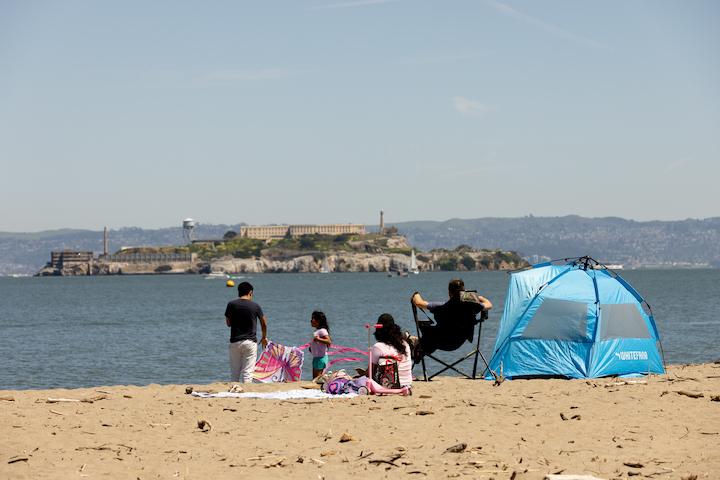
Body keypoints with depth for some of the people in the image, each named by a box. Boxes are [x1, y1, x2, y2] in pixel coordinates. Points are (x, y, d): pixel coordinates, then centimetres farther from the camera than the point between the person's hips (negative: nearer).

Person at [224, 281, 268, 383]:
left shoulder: (231, 305, -3)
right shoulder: (255, 306, -3)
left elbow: (228, 323, 6)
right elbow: (264, 323, 9)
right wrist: (264, 337, 26)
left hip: (235, 342, 2)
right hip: (250, 342, -1)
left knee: (234, 373, 10)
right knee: (247, 372, -1)